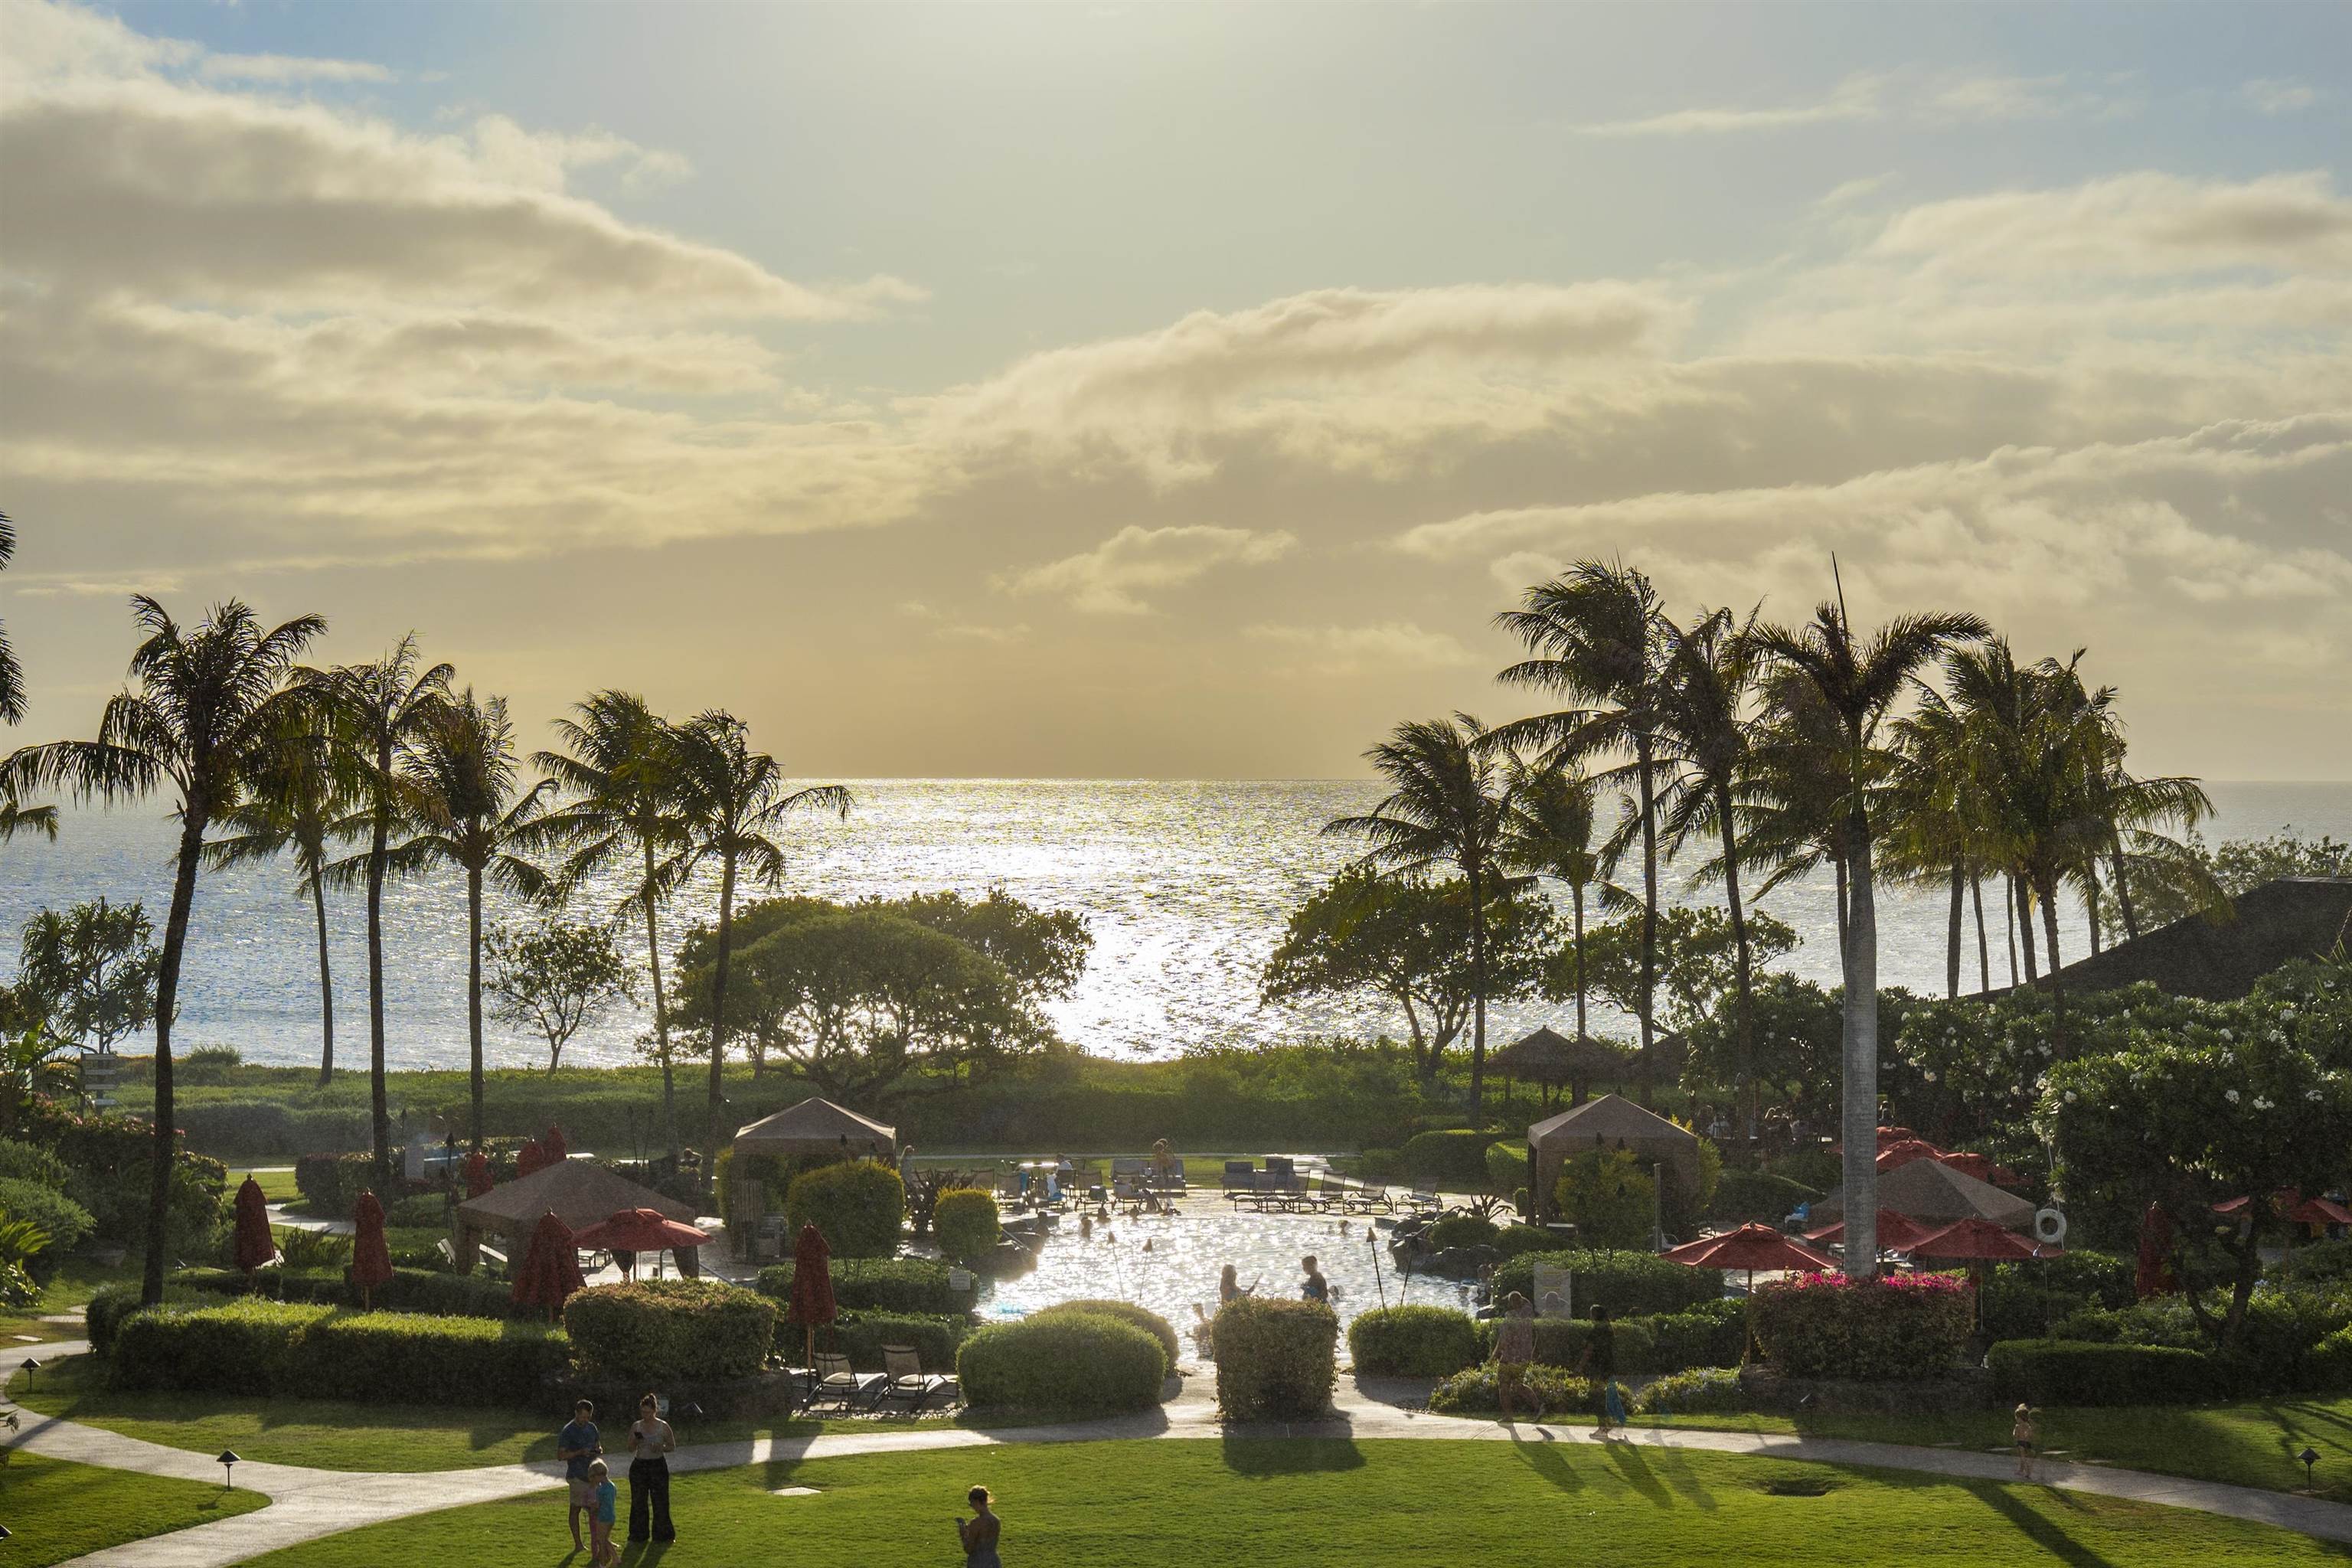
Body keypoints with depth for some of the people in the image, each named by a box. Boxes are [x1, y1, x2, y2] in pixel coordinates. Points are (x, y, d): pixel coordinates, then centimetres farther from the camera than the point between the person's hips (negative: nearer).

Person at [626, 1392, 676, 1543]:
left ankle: (662, 1534, 12)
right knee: (638, 1501, 4)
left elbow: (673, 1447, 3)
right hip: (639, 1466, 2)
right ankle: (639, 1534, 16)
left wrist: (661, 1448, -17)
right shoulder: (636, 1426, 2)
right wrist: (636, 1441, -15)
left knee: (660, 1501, 0)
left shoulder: (663, 1427, -4)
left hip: (658, 1465, -2)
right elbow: (631, 1449, 6)